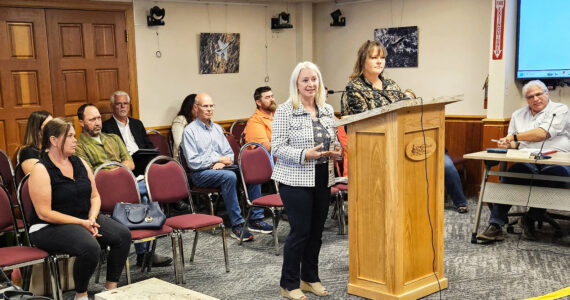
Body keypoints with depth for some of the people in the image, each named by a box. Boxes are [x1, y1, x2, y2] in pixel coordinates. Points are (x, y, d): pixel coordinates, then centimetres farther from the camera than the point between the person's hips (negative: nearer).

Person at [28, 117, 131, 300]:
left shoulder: (80, 163, 9)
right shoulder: (41, 170, -12)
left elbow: (94, 196, 13)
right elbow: (44, 213, -16)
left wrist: (92, 219, -8)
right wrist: (82, 223, -18)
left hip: (84, 219, 7)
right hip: (50, 228, -7)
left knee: (123, 235, -15)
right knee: (90, 247, -33)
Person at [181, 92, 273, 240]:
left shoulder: (217, 128, 19)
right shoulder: (190, 131, -3)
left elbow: (229, 153, 18)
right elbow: (192, 161, -11)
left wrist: (222, 162, -6)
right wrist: (218, 159, -12)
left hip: (220, 168, 6)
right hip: (200, 173, -6)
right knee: (229, 176, -35)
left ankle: (255, 218, -15)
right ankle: (237, 225, -32)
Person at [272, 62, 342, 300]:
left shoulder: (327, 110, 11)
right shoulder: (285, 111, -8)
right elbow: (277, 147, -11)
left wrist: (336, 151, -2)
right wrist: (304, 155, -23)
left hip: (323, 179, 6)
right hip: (296, 180, -6)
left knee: (316, 230, 12)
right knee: (300, 231, -3)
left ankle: (310, 278, 28)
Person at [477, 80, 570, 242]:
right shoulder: (518, 115, 23)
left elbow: (543, 133, -9)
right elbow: (514, 143, 20)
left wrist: (515, 137, -3)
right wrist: (507, 144, -5)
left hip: (556, 160, -3)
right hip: (527, 162, 3)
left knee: (557, 173, -37)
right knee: (511, 172, -30)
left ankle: (530, 219, -18)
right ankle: (495, 225, -33)